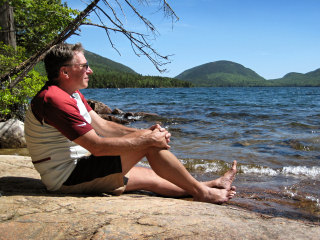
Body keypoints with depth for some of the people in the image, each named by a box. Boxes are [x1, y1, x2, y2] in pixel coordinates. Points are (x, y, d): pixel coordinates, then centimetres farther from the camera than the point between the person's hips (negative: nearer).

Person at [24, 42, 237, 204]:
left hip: (79, 169, 10)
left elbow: (101, 126, 10)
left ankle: (207, 187, 22)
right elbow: (97, 146, -27)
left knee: (151, 176, 11)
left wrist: (144, 132, -3)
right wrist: (147, 138, -19)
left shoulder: (73, 94, 12)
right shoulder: (55, 99, -23)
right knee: (148, 144, -15)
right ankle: (201, 192, -2)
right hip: (68, 178, -10)